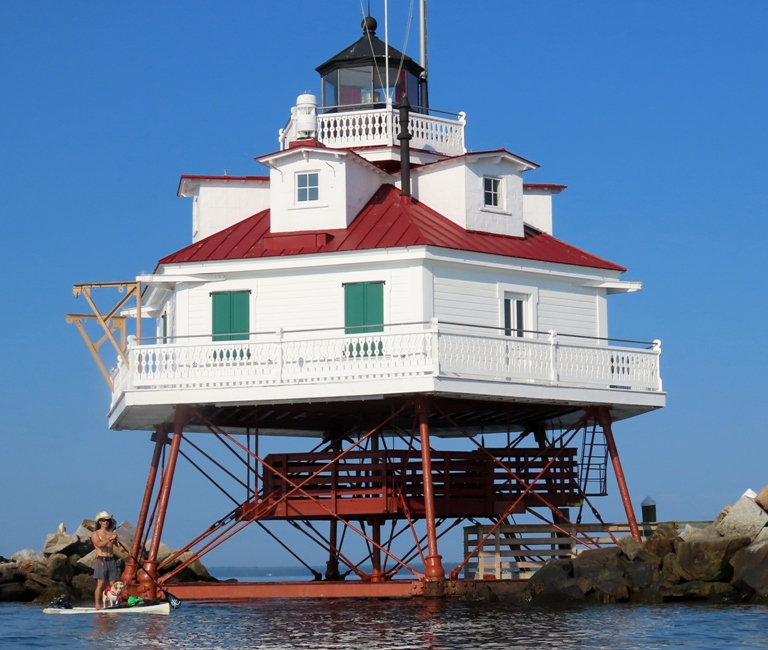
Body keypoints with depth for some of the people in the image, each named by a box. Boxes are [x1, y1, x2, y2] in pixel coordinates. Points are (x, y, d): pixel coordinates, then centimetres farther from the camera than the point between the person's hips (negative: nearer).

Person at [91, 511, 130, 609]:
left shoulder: (113, 534, 15)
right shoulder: (95, 534, 4)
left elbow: (119, 545, 5)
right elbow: (99, 544, -15)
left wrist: (127, 551, -14)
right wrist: (110, 539, -26)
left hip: (112, 560, 4)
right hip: (101, 560, -4)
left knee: (112, 584, 1)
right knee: (101, 584, -9)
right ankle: (97, 605, -8)